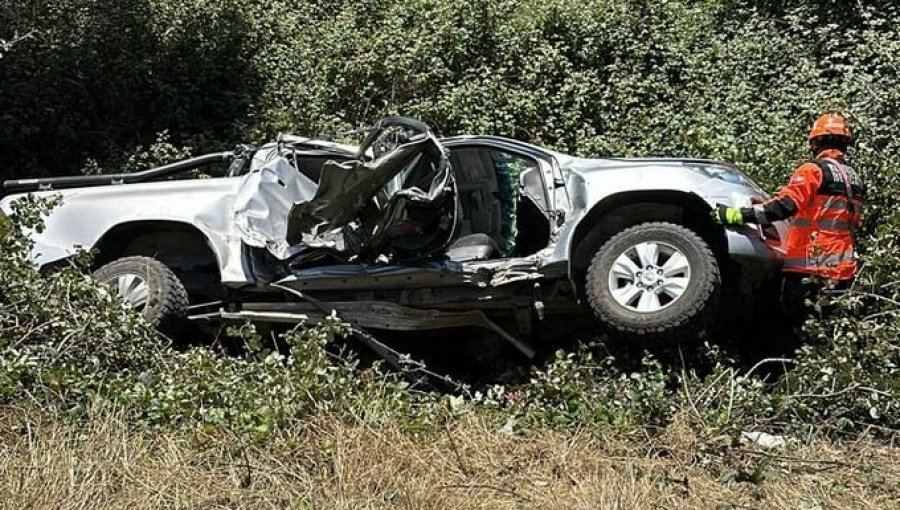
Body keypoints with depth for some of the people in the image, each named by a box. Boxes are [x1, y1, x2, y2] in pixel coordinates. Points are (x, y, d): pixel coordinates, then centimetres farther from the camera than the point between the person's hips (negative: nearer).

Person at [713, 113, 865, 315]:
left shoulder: (814, 170, -9)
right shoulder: (854, 178, 15)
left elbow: (784, 205, -21)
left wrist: (736, 215, -21)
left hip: (811, 269, -8)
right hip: (845, 270, 8)